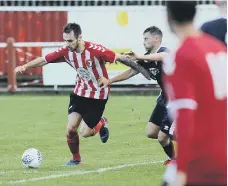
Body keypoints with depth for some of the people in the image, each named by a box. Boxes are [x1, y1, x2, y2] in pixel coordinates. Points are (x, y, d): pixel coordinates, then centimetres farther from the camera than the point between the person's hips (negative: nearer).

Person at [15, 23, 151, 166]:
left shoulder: (95, 50, -26)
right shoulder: (66, 52, -12)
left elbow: (119, 58, -20)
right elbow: (44, 60, -7)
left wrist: (141, 69, -17)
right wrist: (25, 66, -22)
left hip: (98, 95, -4)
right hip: (80, 93, 4)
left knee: (85, 133, -8)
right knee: (71, 128, -6)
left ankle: (101, 123, 26)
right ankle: (76, 159, 19)